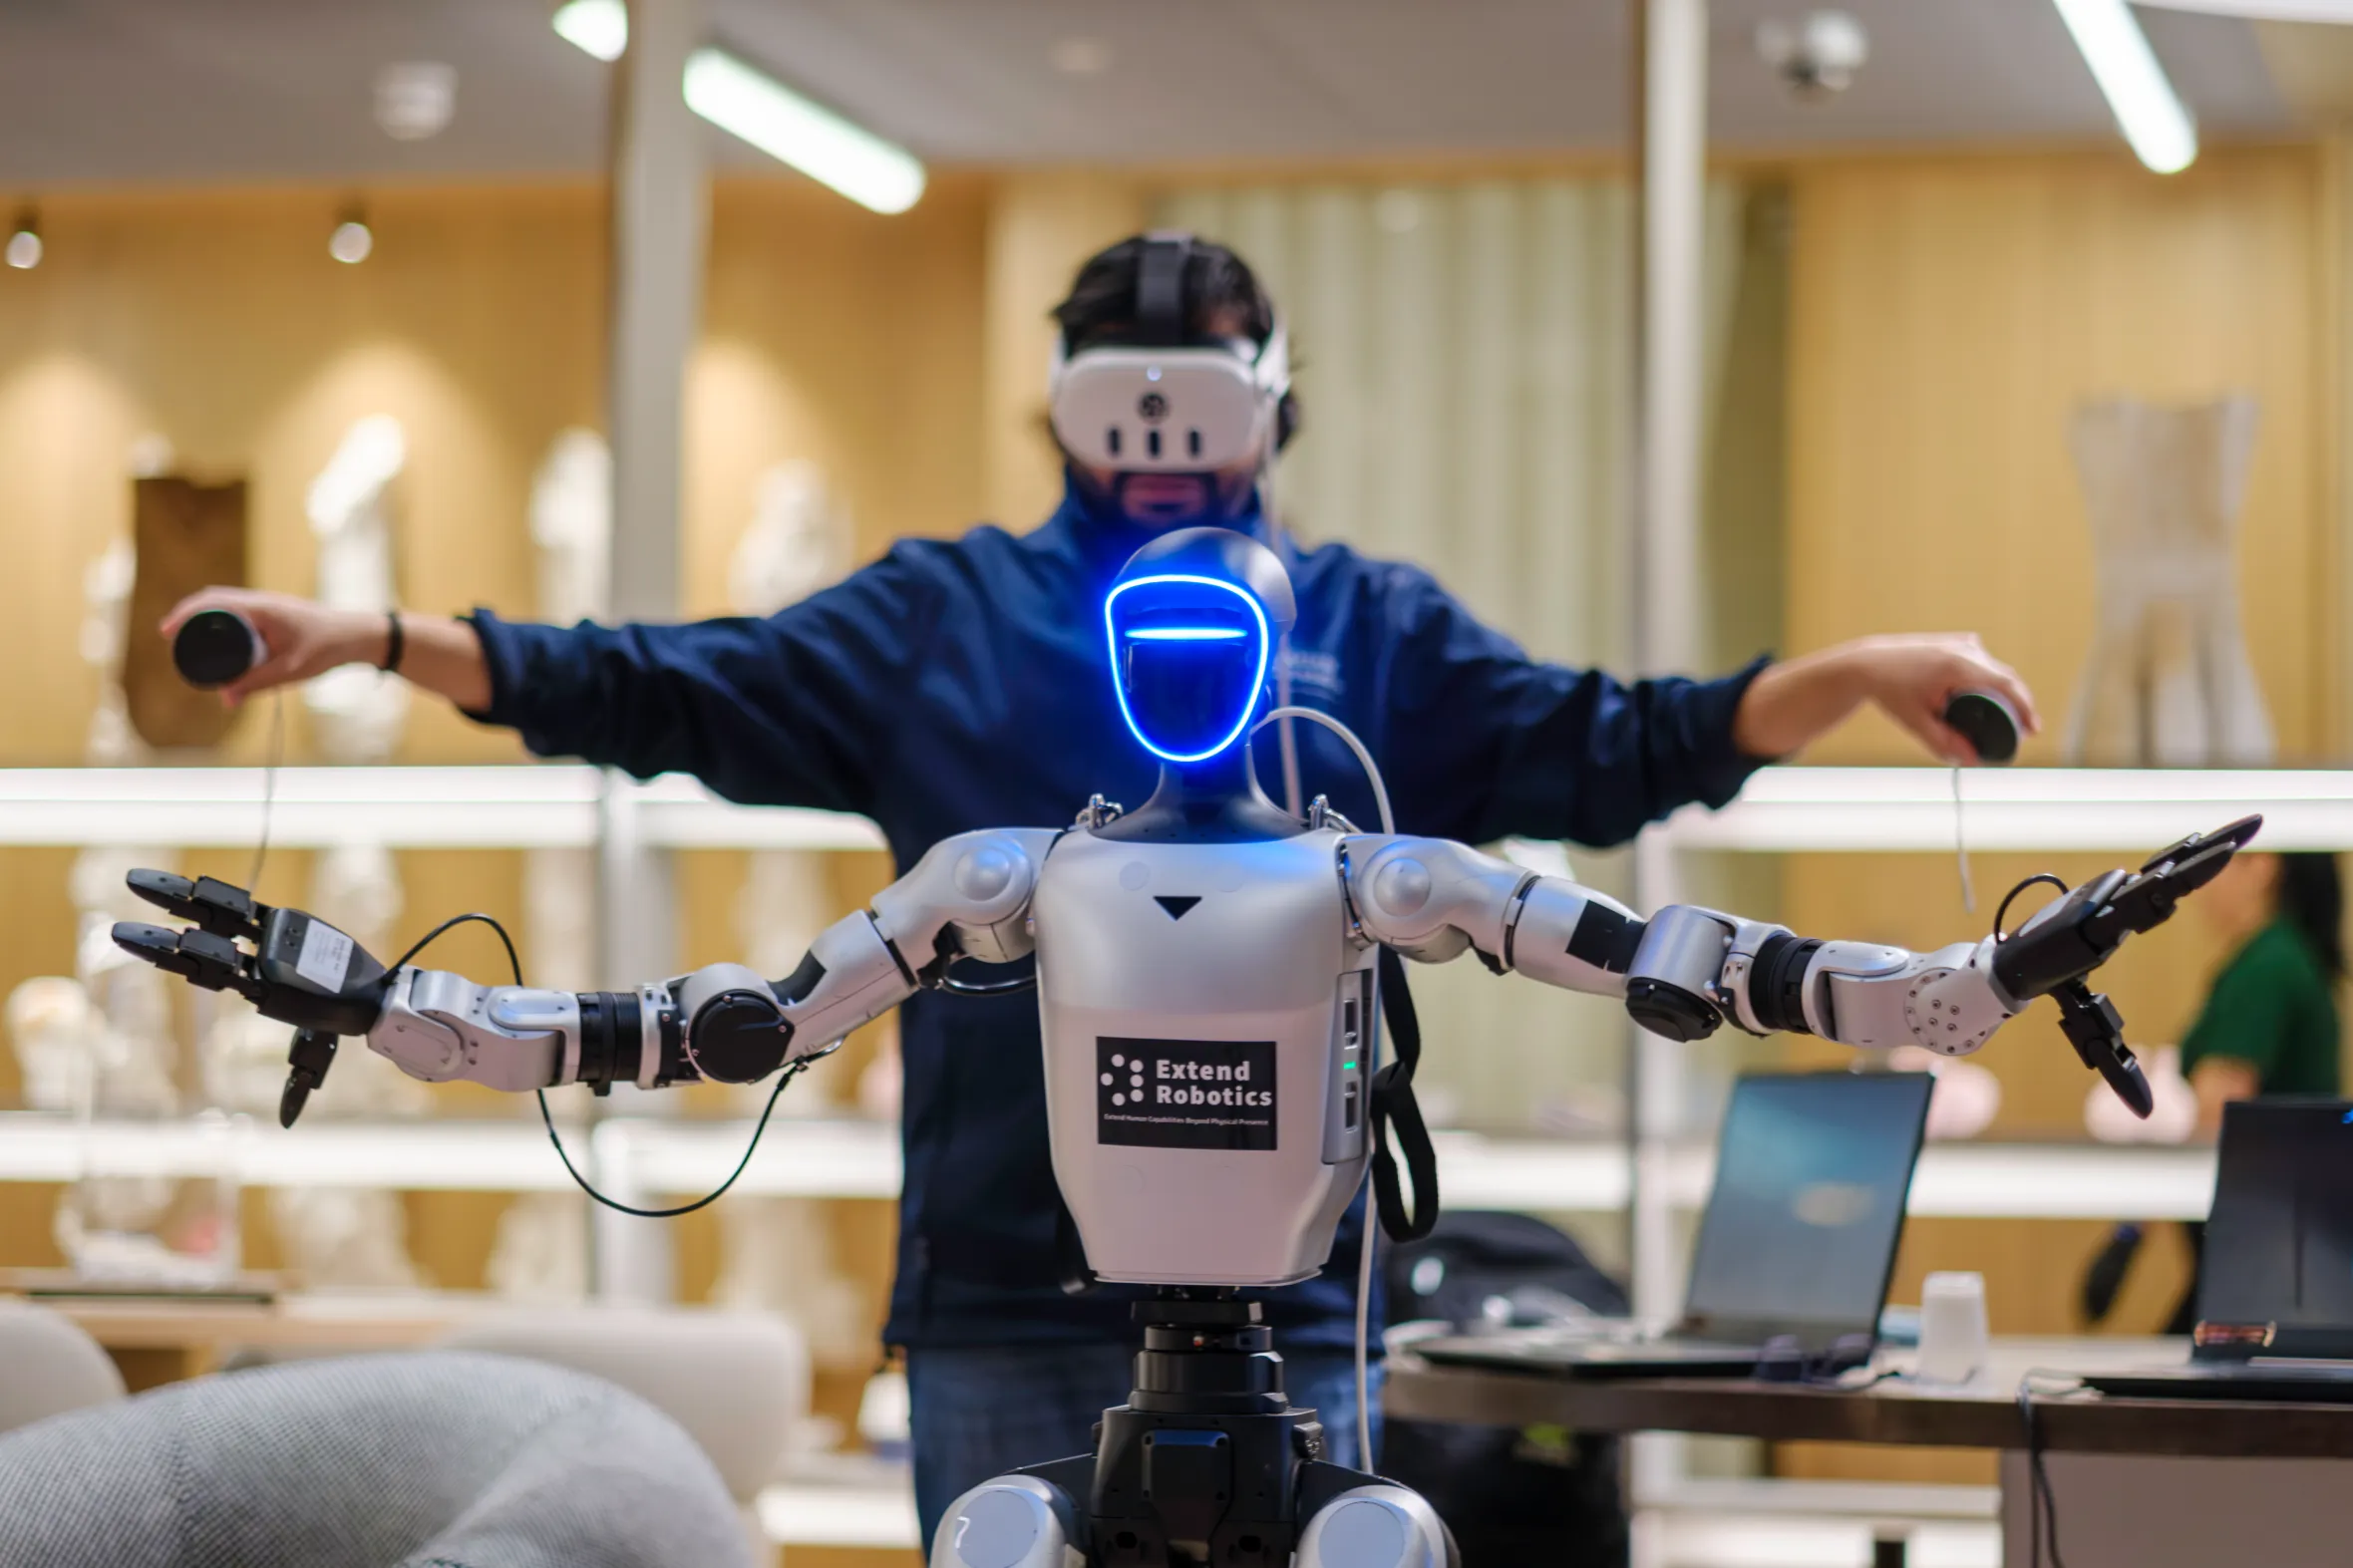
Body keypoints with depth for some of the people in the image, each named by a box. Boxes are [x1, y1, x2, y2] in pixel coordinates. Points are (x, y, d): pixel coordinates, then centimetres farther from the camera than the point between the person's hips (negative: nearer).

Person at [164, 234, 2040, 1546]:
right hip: (1003, 1279, 0)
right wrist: (374, 640, -3)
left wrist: (1861, 674, -8)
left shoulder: (1372, 625, 12)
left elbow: (1601, 751, 5)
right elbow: (667, 690, 6)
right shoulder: (941, 612, 10)